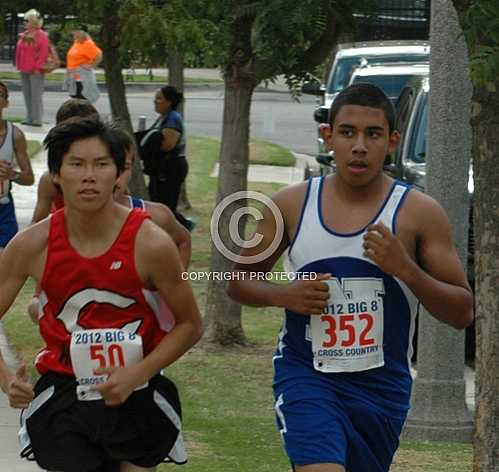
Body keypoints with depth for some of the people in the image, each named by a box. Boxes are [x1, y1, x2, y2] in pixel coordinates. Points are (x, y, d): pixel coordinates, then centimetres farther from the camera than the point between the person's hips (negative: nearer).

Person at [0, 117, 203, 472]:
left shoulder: (150, 243, -13)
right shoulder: (32, 246, -10)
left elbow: (190, 325, -2)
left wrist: (136, 375, -16)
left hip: (137, 397, 0)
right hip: (62, 395, 1)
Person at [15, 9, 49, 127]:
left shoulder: (41, 35, -9)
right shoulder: (24, 35, 14)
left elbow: (43, 53, -15)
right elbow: (19, 51, 19)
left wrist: (38, 67, -18)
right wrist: (19, 65, 12)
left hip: (35, 72, -8)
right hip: (24, 71, 8)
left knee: (36, 95, -6)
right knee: (27, 95, 10)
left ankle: (37, 119, -4)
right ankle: (29, 118, 16)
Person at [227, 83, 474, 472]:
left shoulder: (419, 214, -5)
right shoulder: (292, 204, 0)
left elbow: (463, 313, -4)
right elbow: (239, 279, 12)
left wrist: (405, 268, -20)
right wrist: (282, 294, -10)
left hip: (381, 385, 1)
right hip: (305, 374, -1)